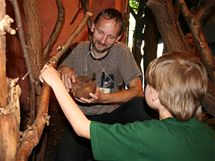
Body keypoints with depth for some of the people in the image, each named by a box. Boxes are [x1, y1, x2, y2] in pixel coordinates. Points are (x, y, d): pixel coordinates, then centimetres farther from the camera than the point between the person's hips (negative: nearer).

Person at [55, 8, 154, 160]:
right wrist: (64, 70, -16)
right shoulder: (80, 49, 1)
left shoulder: (121, 51, -6)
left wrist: (104, 98, -26)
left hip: (114, 114, 0)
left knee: (141, 105, -32)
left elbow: (137, 90, -12)